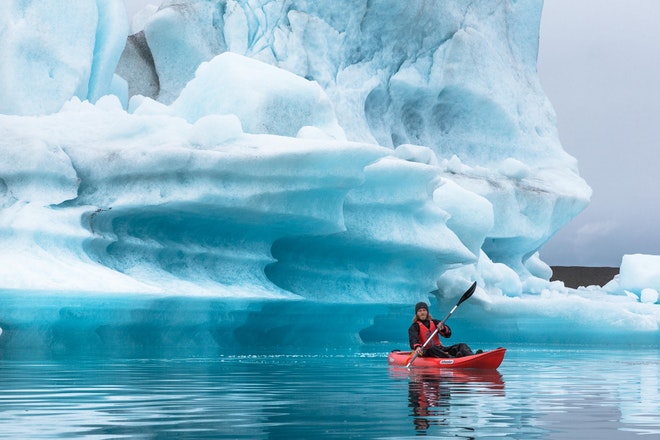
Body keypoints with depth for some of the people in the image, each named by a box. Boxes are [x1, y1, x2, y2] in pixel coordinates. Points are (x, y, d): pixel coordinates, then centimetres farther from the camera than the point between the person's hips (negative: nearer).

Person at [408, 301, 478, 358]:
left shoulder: (434, 322, 18)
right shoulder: (414, 327, 5)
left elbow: (448, 334, 5)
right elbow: (413, 339, -16)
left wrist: (443, 328, -19)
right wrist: (417, 347, -40)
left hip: (439, 349, 5)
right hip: (425, 353, -5)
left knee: (462, 346, -11)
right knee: (431, 349, -40)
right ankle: (453, 358, -62)